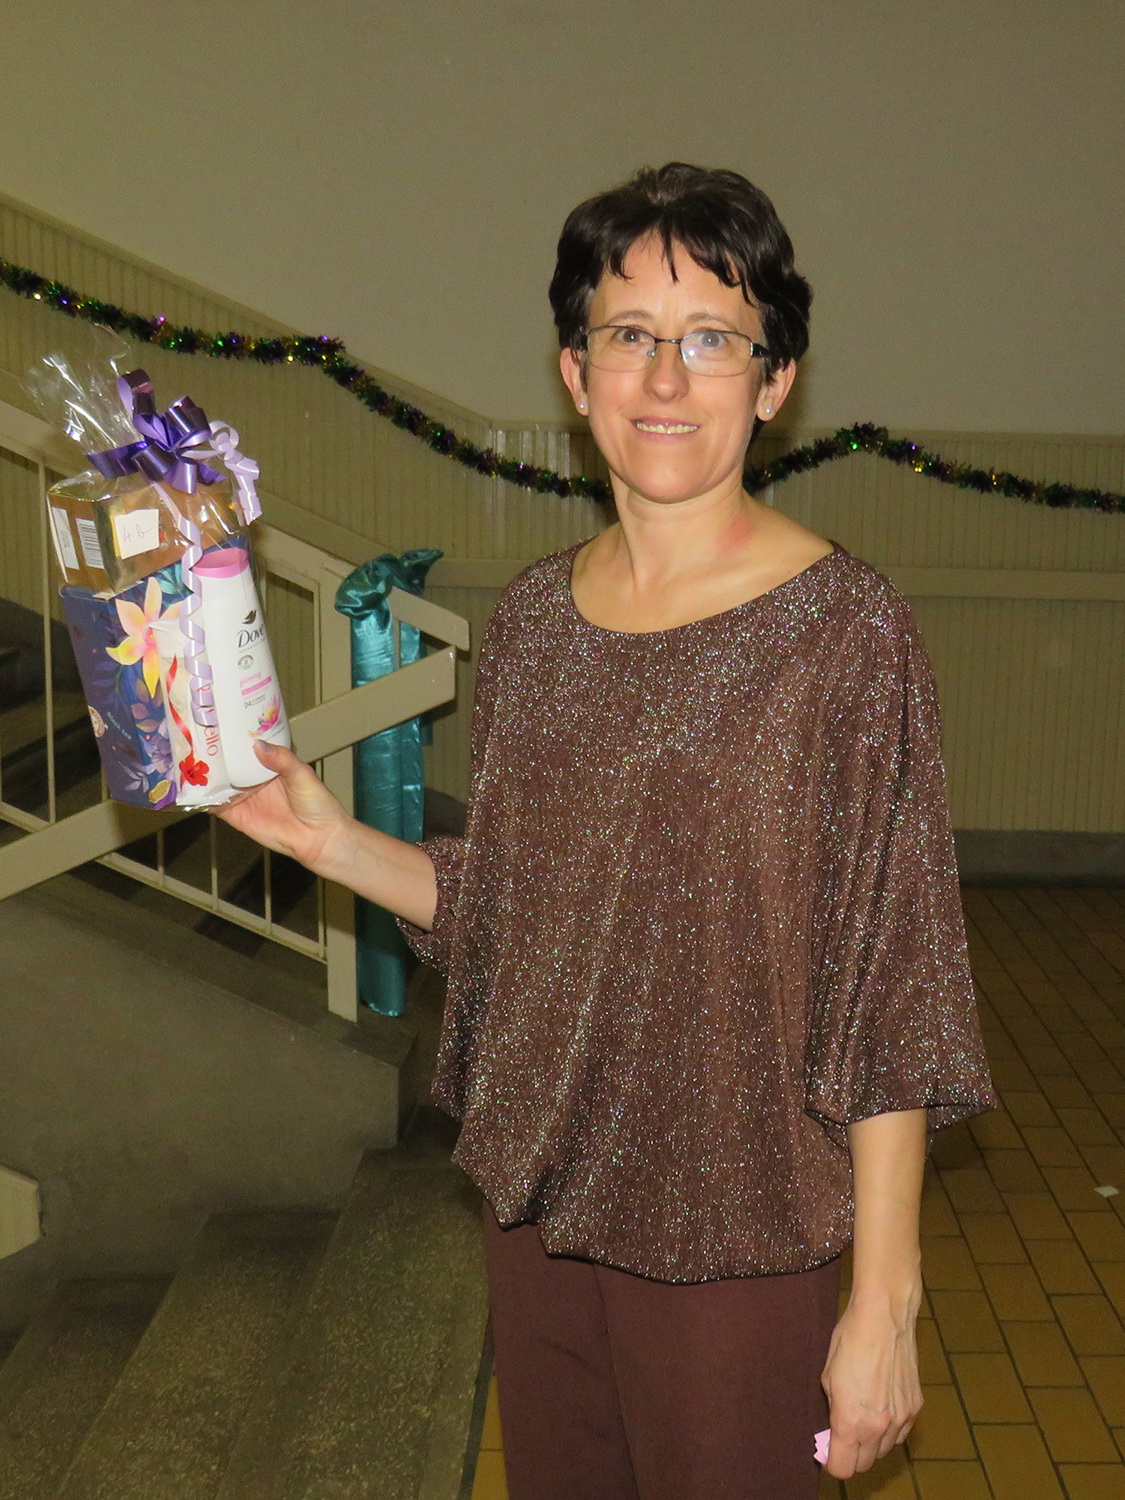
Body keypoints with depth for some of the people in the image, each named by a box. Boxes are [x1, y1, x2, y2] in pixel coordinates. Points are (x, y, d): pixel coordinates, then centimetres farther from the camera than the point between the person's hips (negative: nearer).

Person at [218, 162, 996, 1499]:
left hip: (736, 1231, -5)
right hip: (536, 1196, 5)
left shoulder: (848, 627, -14)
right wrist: (330, 839, -3)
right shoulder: (534, 615, 2)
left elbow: (894, 992, -13)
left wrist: (884, 1301, -13)